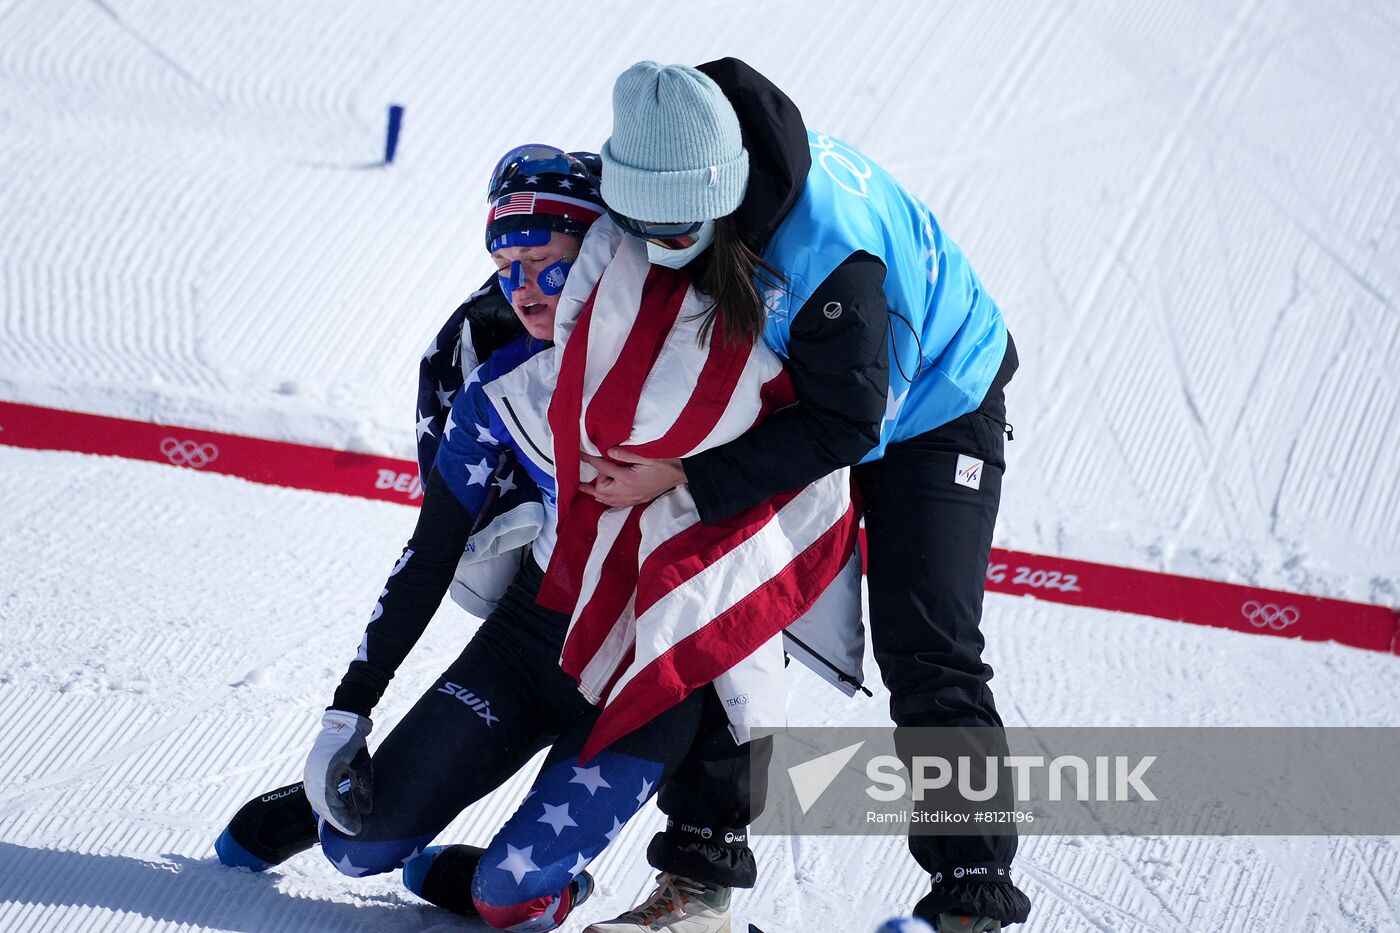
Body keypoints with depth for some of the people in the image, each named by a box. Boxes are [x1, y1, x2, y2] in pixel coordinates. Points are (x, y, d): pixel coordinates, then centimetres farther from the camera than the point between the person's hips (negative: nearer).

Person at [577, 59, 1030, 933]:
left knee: (924, 655, -17)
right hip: (801, 393, 7)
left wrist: (686, 477, -34)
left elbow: (846, 425, -33)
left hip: (929, 410, -7)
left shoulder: (829, 246, -41)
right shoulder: (692, 161, -19)